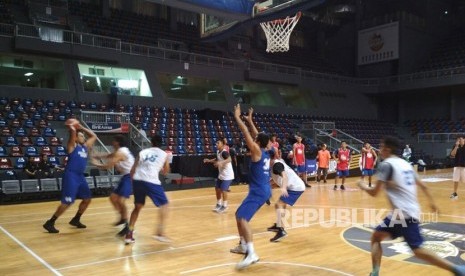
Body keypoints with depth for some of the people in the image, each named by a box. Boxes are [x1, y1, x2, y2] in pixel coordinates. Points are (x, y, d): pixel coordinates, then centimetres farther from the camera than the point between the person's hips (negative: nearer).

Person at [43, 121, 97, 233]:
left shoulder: (85, 146, 14)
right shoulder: (72, 146, -5)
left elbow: (94, 136, 22)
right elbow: (73, 131, -20)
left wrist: (82, 127, 17)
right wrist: (71, 127, 2)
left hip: (80, 176, 8)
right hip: (71, 176, -8)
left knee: (87, 199, 14)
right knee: (67, 202, -10)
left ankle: (76, 220, 28)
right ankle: (50, 223, 2)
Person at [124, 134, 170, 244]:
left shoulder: (143, 152, 19)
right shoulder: (164, 154, 14)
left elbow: (132, 170, 13)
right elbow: (165, 172, 27)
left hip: (137, 180, 4)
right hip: (151, 182, -3)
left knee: (137, 207, 22)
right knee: (164, 205, 14)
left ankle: (129, 234, 20)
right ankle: (160, 232, 3)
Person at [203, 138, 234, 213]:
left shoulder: (224, 152, -22)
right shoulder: (218, 152, 6)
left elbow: (229, 159, -42)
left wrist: (221, 162, -56)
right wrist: (209, 160, 16)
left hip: (227, 175, -10)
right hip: (221, 175, 10)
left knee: (223, 190, -10)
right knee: (217, 188, 14)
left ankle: (224, 206, 7)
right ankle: (219, 204, 29)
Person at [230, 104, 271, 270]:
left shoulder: (257, 151, -10)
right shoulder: (266, 152, 12)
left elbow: (246, 133, -13)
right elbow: (256, 135, 26)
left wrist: (237, 117, -4)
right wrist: (249, 120, 29)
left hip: (258, 191, -10)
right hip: (263, 190, 10)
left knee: (243, 218, -22)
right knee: (240, 215, 22)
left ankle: (251, 254, -33)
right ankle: (243, 246, 31)